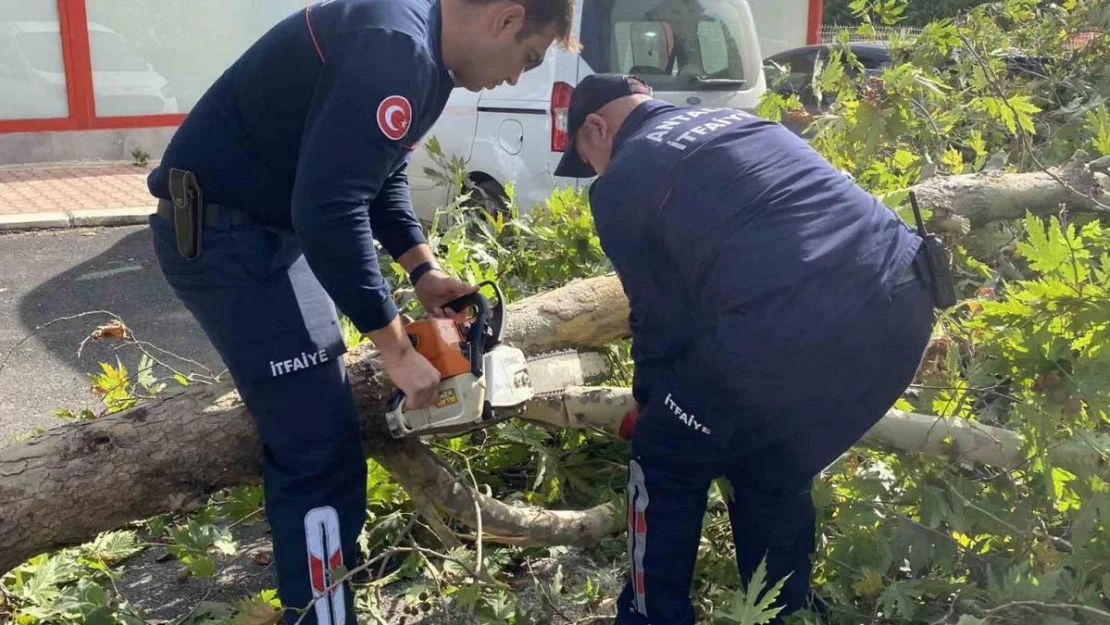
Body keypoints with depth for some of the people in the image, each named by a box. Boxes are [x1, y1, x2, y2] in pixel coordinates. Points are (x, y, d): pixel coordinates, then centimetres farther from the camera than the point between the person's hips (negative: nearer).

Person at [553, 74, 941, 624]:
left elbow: (661, 314, 12)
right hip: (902, 303, 8)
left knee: (666, 465, 17)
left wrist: (649, 403, 31)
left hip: (793, 331, -8)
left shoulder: (620, 181, 9)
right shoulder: (737, 121, 30)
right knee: (777, 474, 28)